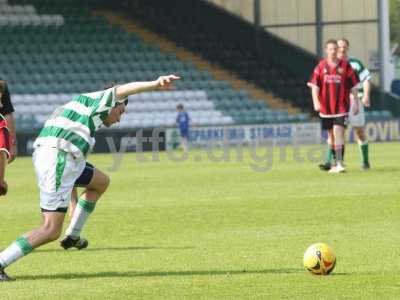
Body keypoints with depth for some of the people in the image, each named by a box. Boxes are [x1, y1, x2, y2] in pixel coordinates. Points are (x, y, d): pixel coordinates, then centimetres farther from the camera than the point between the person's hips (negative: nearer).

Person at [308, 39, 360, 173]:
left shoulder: (345, 65, 0)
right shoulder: (321, 66, 4)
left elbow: (353, 86, 5)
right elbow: (315, 85, 1)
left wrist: (356, 103, 3)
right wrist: (316, 101, -13)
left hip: (341, 106, -3)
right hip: (326, 107, 3)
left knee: (338, 132, -16)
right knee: (331, 135, 12)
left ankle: (339, 163, -19)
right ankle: (335, 163, 23)